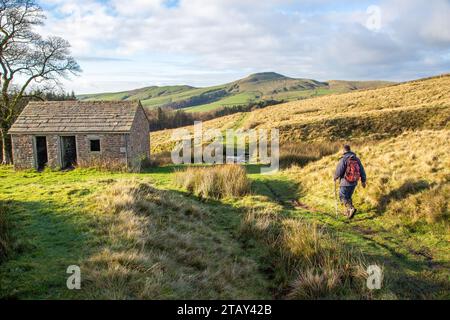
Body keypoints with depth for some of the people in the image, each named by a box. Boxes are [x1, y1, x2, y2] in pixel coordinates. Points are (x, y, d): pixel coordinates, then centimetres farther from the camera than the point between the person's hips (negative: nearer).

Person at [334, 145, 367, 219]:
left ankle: (351, 208, -17)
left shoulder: (343, 159, -15)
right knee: (348, 197, 21)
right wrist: (363, 181, 14)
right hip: (354, 182, 6)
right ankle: (348, 212, 25)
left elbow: (339, 171, -15)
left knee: (343, 197, 4)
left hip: (345, 182, -6)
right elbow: (362, 170, 6)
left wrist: (335, 177, 5)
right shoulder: (357, 159, 3)